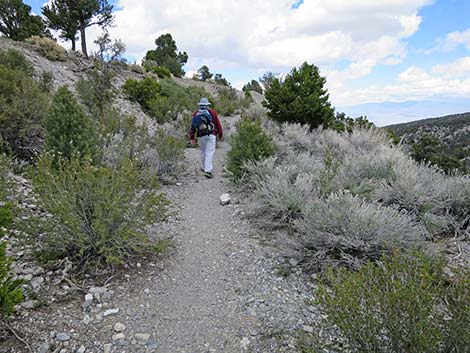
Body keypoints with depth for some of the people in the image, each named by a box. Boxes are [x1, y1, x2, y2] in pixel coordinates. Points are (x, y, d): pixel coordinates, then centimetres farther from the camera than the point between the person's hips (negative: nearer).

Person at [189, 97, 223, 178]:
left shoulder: (196, 114, 8)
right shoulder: (212, 112, 3)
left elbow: (192, 127, 4)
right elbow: (218, 124, 4)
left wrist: (192, 138, 8)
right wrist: (220, 135, 14)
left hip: (200, 136, 3)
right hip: (211, 135, -3)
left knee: (203, 151, 21)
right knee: (209, 152, -7)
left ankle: (203, 167, 32)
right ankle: (207, 170, -17)